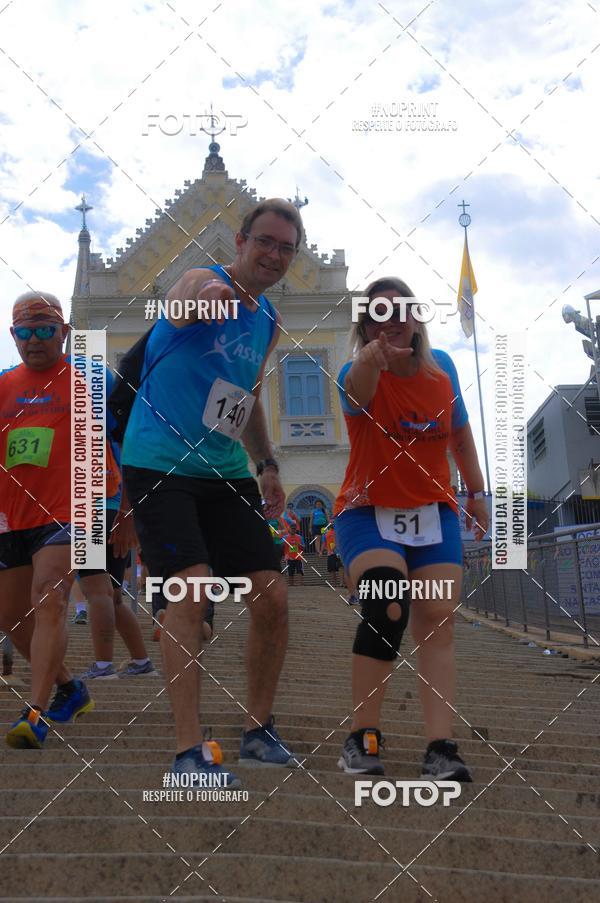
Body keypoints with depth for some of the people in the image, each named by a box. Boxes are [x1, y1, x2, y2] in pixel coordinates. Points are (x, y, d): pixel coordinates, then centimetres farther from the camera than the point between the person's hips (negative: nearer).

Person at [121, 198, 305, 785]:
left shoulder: (268, 322, 14)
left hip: (226, 473, 7)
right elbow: (178, 311, -34)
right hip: (160, 466, -7)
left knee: (272, 598, 0)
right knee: (191, 590, -21)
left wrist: (265, 464, 19)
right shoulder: (205, 280, -8)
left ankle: (258, 730, 18)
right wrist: (202, 299, -57)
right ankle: (187, 751, -14)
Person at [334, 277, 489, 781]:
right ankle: (363, 739, -12)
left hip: (433, 513, 4)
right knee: (387, 608, -25)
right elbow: (357, 390, -41)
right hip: (368, 512, -4)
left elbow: (460, 432, 15)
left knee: (438, 624, -4)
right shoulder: (360, 375, -13)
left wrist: (477, 492, 14)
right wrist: (370, 359, -63)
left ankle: (441, 748, -2)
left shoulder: (442, 367, 0)